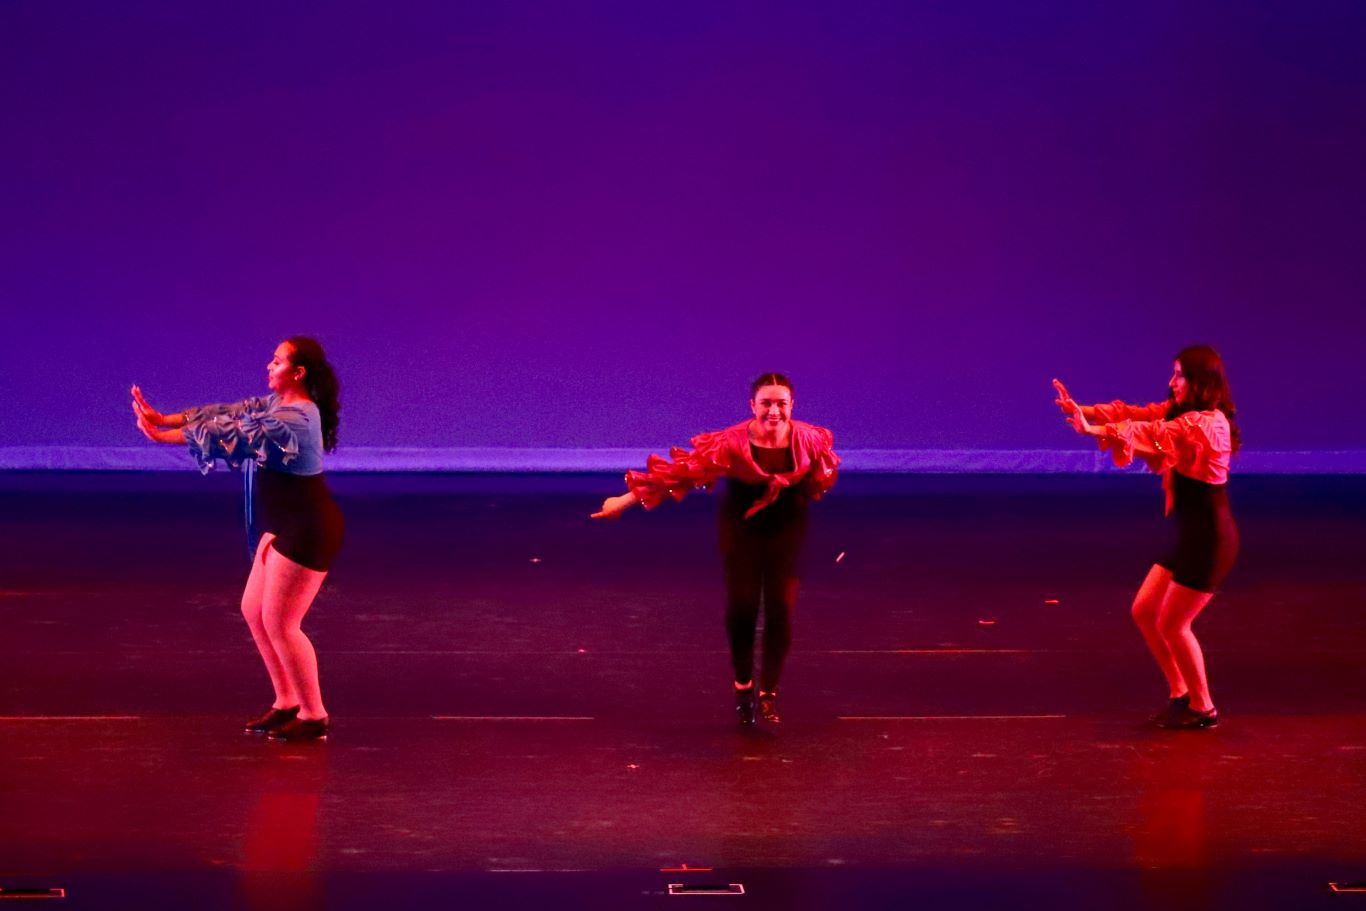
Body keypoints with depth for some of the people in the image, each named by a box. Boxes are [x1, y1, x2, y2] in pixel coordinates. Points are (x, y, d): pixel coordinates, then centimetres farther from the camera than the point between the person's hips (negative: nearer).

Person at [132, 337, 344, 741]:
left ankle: (314, 716, 7)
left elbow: (233, 435, -25)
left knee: (279, 622, -4)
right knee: (254, 612, 14)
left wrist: (162, 435, -20)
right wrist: (164, 419, -6)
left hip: (309, 530, -10)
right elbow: (230, 413, 5)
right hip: (287, 526, 10)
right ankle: (287, 703, 25)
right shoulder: (278, 403, 8)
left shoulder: (295, 418, -24)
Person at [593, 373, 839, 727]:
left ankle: (769, 693, 13)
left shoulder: (810, 441, -21)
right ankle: (742, 684, 23)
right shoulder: (732, 443, -27)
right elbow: (682, 468, -26)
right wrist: (626, 499, -24)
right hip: (742, 529, -1)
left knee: (781, 608, -4)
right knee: (741, 606, -2)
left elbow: (822, 470, 3)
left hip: (787, 529, 1)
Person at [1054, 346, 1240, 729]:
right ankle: (1180, 694, 25)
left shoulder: (1207, 423, -20)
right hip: (1188, 535, 10)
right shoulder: (1180, 413, 10)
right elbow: (1135, 415, 2)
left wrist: (1095, 430, -33)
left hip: (1208, 538, -10)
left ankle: (1203, 708, 15)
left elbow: (1153, 434, -31)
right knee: (1144, 612, 12)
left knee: (1172, 624, -1)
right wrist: (1085, 411, -13)